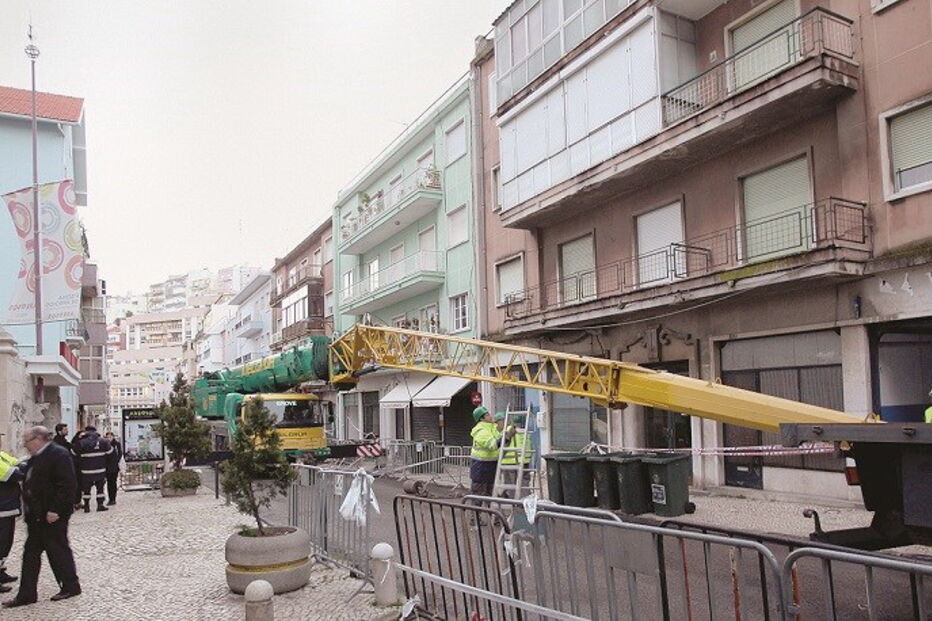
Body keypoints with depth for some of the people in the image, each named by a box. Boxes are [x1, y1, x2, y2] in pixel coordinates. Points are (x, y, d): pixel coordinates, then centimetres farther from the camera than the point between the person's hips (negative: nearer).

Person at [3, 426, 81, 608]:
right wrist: (29, 510, 13)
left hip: (52, 515, -9)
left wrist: (55, 509, -25)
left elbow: (67, 484, -22)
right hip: (36, 515, 9)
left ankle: (70, 586, 17)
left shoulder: (58, 455, -17)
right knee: (31, 552, 11)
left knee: (58, 550, 2)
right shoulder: (36, 458, 13)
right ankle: (27, 594, 19)